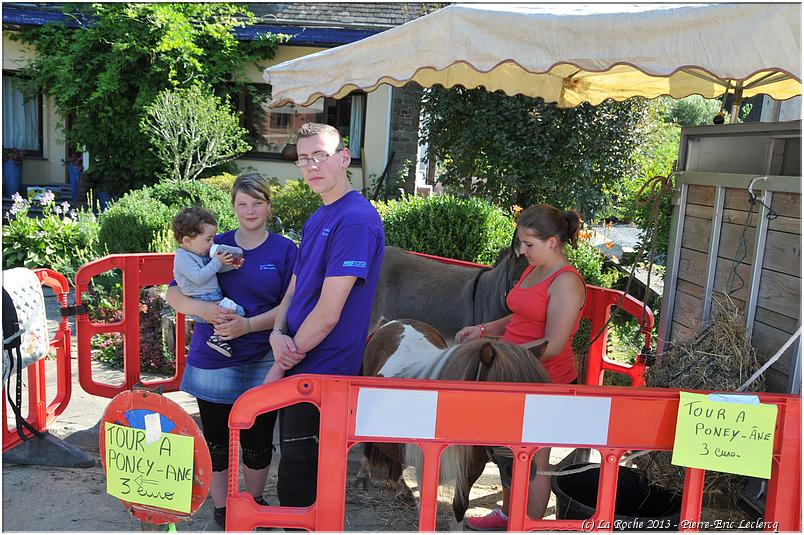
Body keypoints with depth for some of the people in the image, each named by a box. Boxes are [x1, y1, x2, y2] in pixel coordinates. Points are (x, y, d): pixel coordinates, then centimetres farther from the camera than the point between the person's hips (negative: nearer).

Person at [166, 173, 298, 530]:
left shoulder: (285, 250, -1)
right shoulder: (214, 245, 3)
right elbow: (173, 294, 3)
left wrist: (247, 325, -20)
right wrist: (203, 309, -17)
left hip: (262, 363, -1)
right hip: (213, 362, 1)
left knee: (258, 440, 11)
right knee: (216, 440, 11)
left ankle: (254, 501, 36)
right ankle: (221, 508, 32)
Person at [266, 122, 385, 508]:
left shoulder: (356, 220, -19)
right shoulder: (316, 220, 11)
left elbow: (328, 314, -22)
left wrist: (283, 366, -11)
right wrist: (278, 335, -8)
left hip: (323, 374, -9)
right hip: (299, 367, 9)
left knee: (296, 489, 4)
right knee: (296, 474, 22)